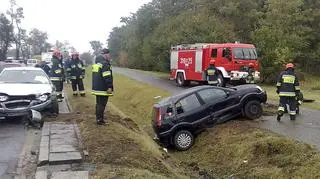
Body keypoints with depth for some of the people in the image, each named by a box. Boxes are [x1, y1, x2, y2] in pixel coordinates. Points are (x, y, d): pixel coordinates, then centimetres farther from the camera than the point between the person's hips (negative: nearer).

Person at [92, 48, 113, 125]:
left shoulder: (96, 63, 15)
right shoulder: (105, 64, -16)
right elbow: (107, 77, -22)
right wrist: (109, 87, -21)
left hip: (97, 87, 10)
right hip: (103, 88, -10)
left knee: (98, 103, 17)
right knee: (102, 104, -4)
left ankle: (98, 117, 27)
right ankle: (100, 120, 0)